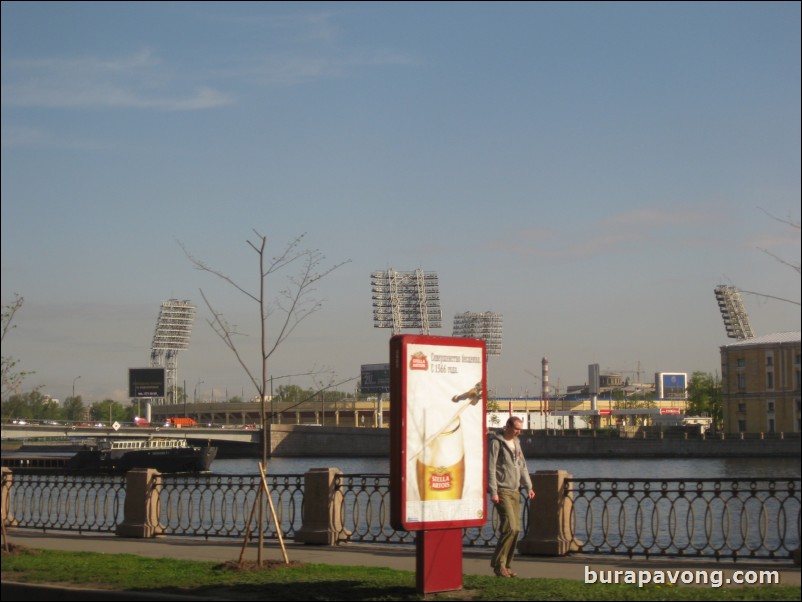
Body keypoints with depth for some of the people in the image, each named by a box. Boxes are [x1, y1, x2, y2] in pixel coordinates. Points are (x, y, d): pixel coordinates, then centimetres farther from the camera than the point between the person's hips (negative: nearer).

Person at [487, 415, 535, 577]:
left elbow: (522, 466, 23)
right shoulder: (496, 442, -7)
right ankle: (498, 563, -8)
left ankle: (506, 566, 10)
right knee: (510, 527, -16)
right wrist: (493, 492, -17)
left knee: (515, 529, 4)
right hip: (502, 491, -8)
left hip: (515, 491, 8)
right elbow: (491, 468, -11)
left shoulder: (516, 443, 18)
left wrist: (528, 486, 14)